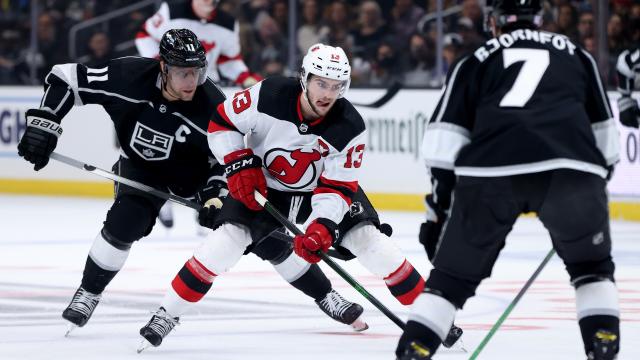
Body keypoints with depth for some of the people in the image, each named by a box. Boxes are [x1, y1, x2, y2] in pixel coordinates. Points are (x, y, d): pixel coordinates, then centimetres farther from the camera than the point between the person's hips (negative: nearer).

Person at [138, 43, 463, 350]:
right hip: (263, 186, -1)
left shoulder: (349, 127, -26)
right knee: (228, 237, -20)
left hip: (322, 189, 1)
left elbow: (337, 187, -23)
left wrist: (321, 227, -38)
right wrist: (240, 165, -22)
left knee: (369, 239, -14)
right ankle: (167, 314, -8)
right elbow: (222, 122, -13)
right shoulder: (268, 96, -28)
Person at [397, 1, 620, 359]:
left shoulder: (476, 62, 27)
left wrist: (439, 206, 17)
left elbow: (446, 136, 16)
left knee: (456, 272, 15)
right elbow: (604, 129, 31)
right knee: (591, 264, 23)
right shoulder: (576, 55, 31)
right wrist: (599, 179, 44)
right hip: (572, 167, 0)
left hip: (490, 168, 0)